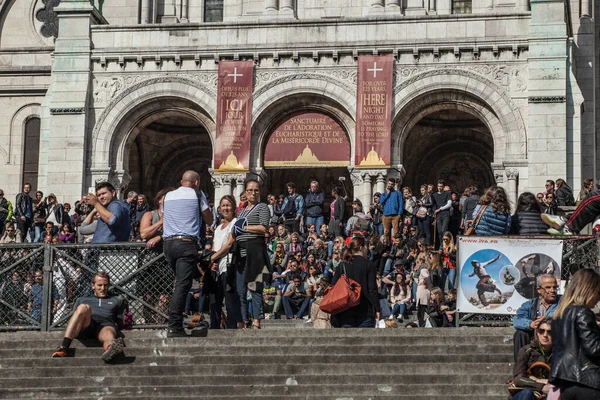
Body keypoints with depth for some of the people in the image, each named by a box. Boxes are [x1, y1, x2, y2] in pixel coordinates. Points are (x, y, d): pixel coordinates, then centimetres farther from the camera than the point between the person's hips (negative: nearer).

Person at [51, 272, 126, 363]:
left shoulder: (116, 300, 36)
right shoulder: (82, 300, 37)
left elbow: (120, 322, 26)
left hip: (106, 324, -1)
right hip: (85, 326, 1)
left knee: (108, 334, -40)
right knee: (83, 307, -35)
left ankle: (111, 350, -82)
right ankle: (64, 348, -50)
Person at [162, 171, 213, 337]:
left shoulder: (168, 196, 19)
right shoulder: (197, 195, 4)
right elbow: (209, 221, 10)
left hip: (168, 242, 6)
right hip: (187, 243, -6)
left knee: (180, 283, 19)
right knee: (182, 285, -11)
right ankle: (174, 326, -20)